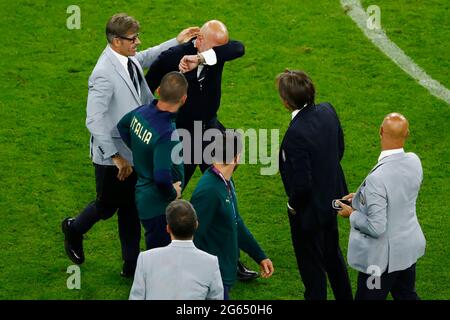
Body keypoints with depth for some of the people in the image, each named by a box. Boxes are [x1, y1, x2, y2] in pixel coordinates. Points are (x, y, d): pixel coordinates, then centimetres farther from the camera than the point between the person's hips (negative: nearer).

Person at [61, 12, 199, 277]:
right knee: (107, 206, 14)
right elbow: (95, 121, -29)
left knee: (131, 210, 15)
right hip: (112, 158, -7)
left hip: (133, 153, 7)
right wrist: (115, 156, -26)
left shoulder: (131, 59, -3)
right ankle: (74, 230, 44)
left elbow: (147, 57, 24)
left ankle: (132, 265, 27)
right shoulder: (104, 74, -28)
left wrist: (177, 42, 23)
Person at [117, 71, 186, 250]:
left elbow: (122, 126, 18)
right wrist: (172, 193, -18)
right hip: (158, 206, -9)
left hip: (143, 194, 9)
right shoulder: (167, 134, -32)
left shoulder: (142, 112, -6)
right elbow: (162, 176, -38)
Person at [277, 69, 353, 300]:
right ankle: (345, 297, 45)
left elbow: (302, 184, -29)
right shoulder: (327, 112, -10)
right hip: (331, 199, 8)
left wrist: (293, 204, -11)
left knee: (311, 266, 12)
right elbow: (339, 150, 6)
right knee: (332, 255, 29)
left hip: (309, 210, -8)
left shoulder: (296, 133, -33)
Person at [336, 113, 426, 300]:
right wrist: (362, 196, 7)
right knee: (407, 295, 25)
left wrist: (352, 214, -10)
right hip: (409, 248, 7)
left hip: (384, 256, -7)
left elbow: (376, 228, -28)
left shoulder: (377, 179, -33)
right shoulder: (414, 162, -10)